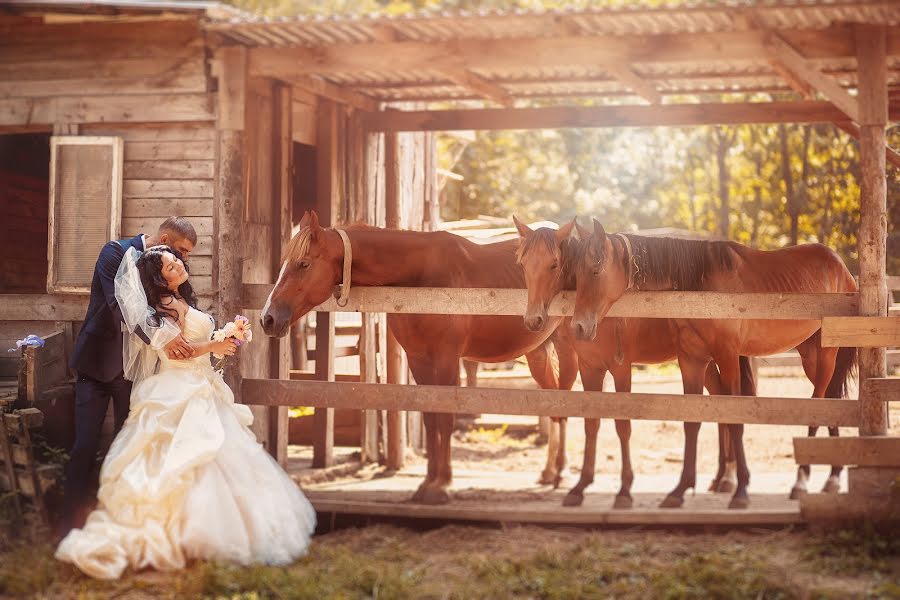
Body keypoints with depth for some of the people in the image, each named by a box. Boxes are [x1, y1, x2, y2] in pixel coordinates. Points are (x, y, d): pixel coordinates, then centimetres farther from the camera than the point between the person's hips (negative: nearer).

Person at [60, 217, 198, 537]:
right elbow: (120, 305, -26)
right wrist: (161, 339, -38)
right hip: (99, 363, -5)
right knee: (85, 445, -4)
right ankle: (71, 521, 4)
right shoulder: (116, 253, -13)